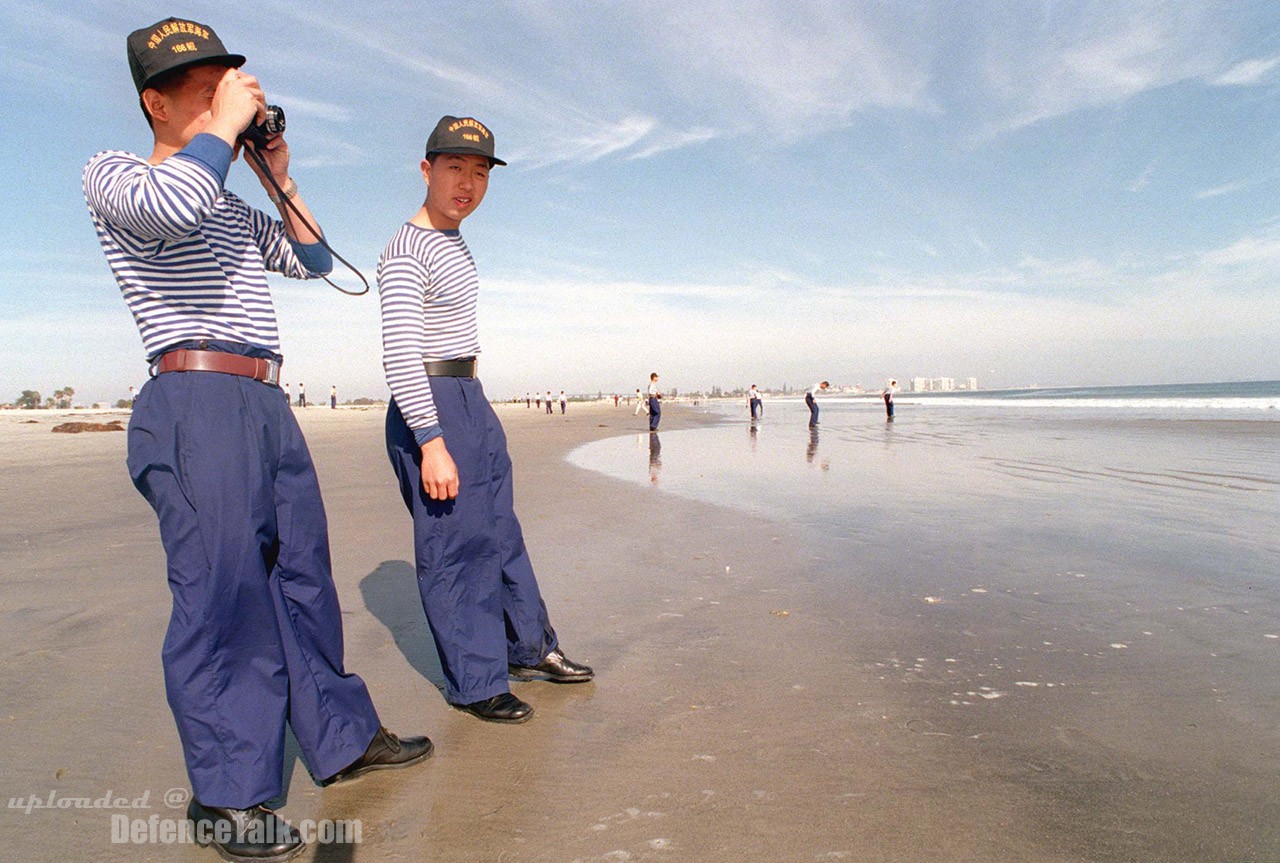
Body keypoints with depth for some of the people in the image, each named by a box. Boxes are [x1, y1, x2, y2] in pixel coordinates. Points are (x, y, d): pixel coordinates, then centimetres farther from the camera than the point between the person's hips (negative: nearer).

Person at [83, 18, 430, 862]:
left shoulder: (234, 207, 24)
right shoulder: (113, 174, 1)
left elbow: (312, 260, 25)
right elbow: (172, 207, -22)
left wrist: (280, 177, 16)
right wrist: (227, 121, -8)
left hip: (269, 405, 8)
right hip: (196, 407, -8)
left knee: (304, 577, 12)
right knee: (223, 591, -6)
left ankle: (343, 738, 25)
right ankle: (226, 794, 9)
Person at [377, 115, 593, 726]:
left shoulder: (454, 244, 15)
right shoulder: (407, 252, -15)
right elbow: (399, 355, -22)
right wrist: (432, 443, -26)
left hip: (472, 402, 10)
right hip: (429, 408, -10)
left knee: (500, 534, 17)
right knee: (453, 547, 0)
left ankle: (530, 648, 32)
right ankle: (475, 683, 15)